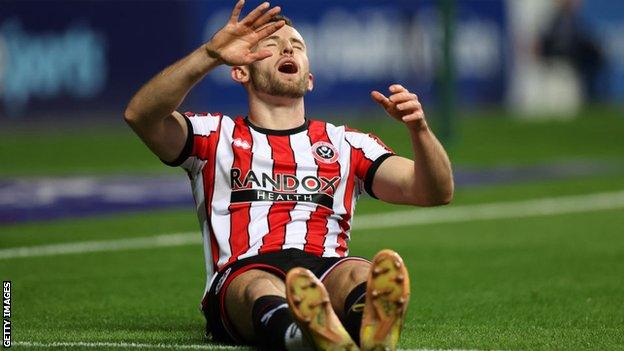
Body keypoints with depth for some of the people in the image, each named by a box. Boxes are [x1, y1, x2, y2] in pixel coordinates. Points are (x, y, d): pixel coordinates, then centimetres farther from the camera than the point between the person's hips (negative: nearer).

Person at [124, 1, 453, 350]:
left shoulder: (347, 144, 29)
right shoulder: (215, 136, 24)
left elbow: (436, 192, 18)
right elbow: (140, 115, 3)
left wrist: (419, 127, -4)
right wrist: (210, 55, -10)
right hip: (239, 278, -2)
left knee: (362, 273, -35)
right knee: (260, 285, -39)